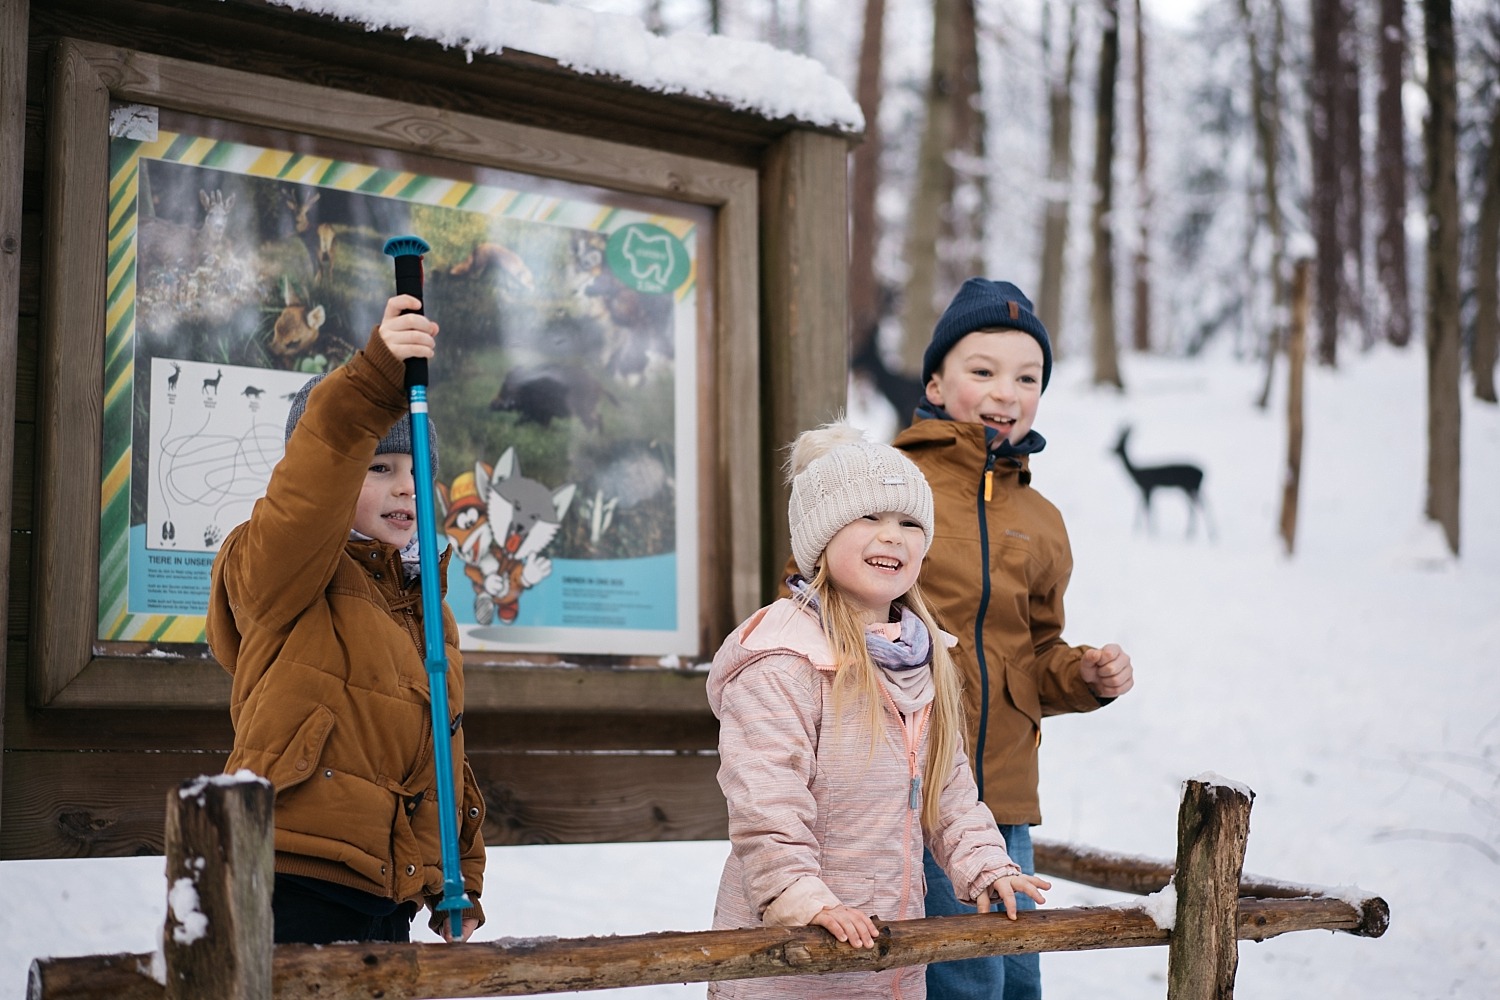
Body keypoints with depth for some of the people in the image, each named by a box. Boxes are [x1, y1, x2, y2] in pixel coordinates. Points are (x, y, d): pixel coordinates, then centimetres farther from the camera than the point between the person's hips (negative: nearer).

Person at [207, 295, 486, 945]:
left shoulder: (426, 609, 20)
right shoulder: (279, 573, -2)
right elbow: (304, 498, -26)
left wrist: (460, 880, 21)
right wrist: (373, 384, -39)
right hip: (293, 894, -7)